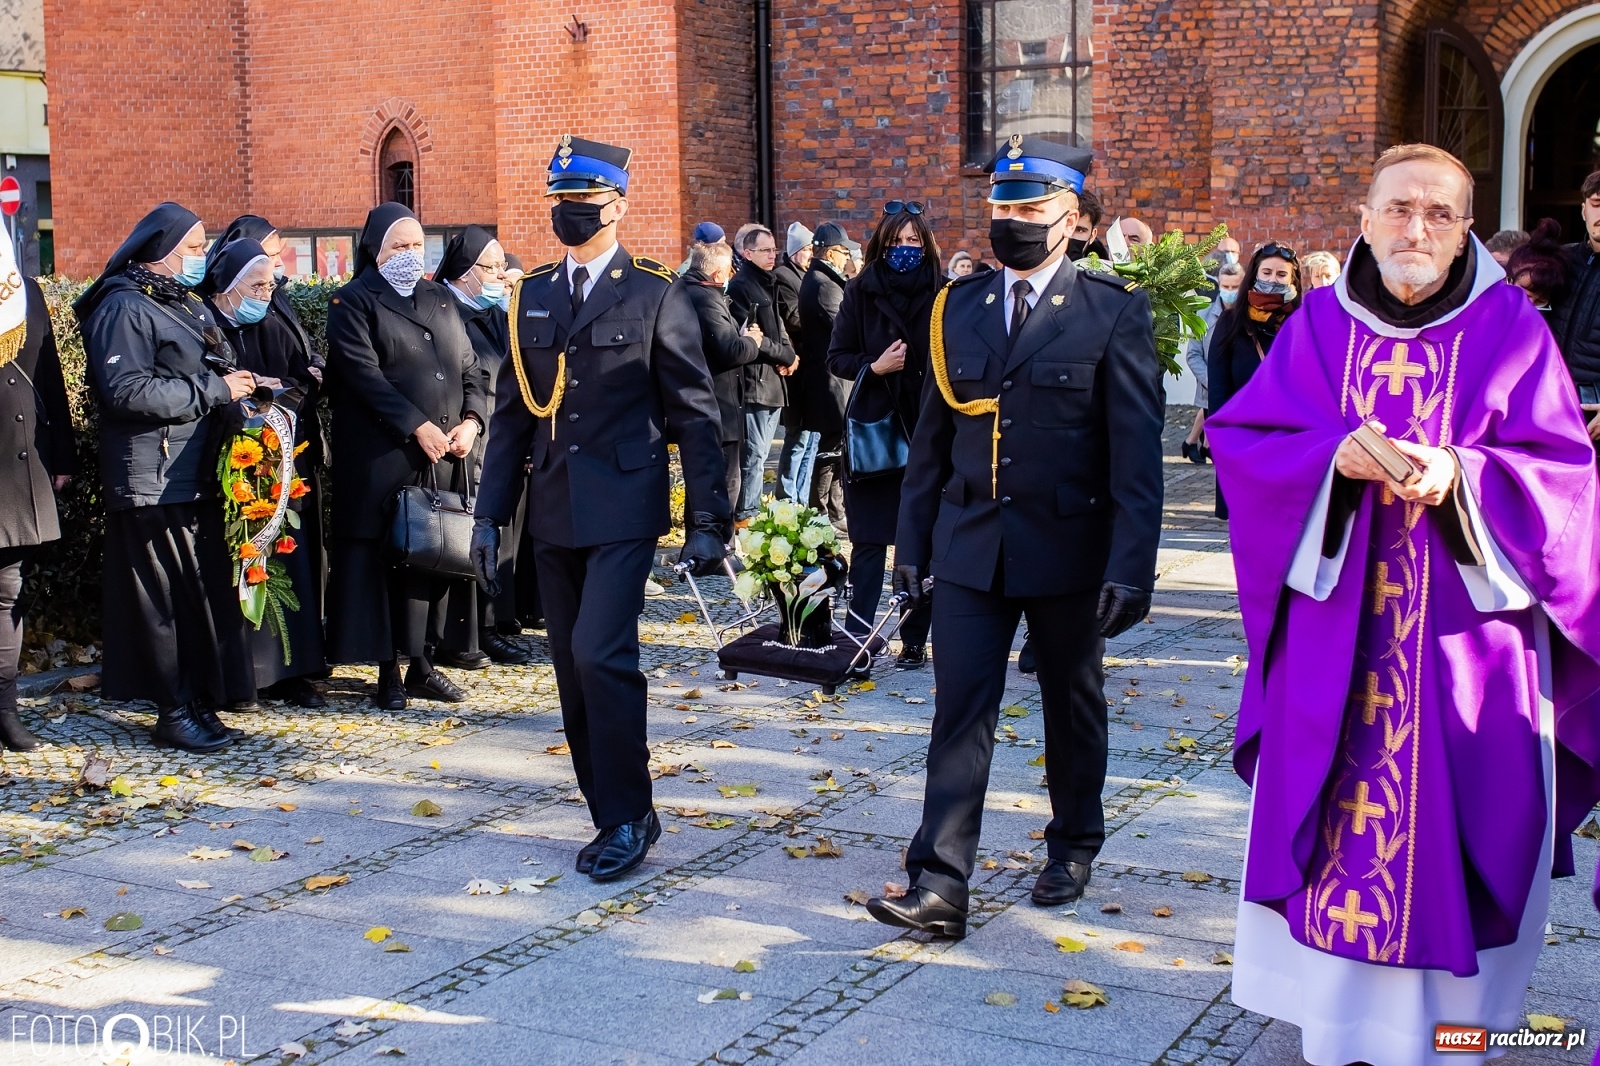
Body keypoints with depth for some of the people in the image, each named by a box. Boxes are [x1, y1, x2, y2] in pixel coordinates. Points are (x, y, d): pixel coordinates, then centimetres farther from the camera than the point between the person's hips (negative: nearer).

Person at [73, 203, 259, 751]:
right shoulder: (124, 308, -9)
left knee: (208, 589, 9)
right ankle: (176, 712, 3)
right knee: (166, 597, -4)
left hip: (197, 475, 9)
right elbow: (126, 391, -21)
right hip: (153, 477, -9)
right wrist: (215, 389, -16)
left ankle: (205, 695, 18)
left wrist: (243, 385, 9)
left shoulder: (186, 304, 20)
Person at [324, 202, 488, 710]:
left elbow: (469, 368, 15)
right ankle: (388, 672, 5)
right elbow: (365, 375, -12)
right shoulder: (353, 303, 0)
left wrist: (470, 420, -4)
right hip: (382, 457, -5)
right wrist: (419, 427, -18)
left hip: (444, 458, 5)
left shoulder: (441, 300, 18)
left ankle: (423, 663, 16)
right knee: (386, 559, -2)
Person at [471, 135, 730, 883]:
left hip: (623, 508, -5)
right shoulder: (532, 296, 11)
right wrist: (491, 513, 9)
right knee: (575, 672, 8)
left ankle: (626, 815, 0)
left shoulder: (656, 295, -3)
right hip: (554, 513, 6)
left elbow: (694, 414, -4)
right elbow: (514, 411, 14)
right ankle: (619, 819, 20)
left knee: (600, 654, -16)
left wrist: (708, 520, -7)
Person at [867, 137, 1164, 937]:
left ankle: (1073, 848, 34)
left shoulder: (1114, 311, -7)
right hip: (970, 545, 3)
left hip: (1068, 547, -2)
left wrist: (1131, 567, -16)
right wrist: (912, 540, 7)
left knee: (1072, 707, 14)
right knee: (959, 713, -2)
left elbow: (1136, 451, -10)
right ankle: (938, 887, -1)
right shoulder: (957, 308, 6)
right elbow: (933, 435, 10)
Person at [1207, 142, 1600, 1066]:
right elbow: (1240, 437, 0)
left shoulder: (1511, 329, 0)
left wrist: (1460, 474, -21)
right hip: (1335, 634, 1)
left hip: (1465, 633, -1)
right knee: (1337, 817, 5)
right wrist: (1333, 457, -18)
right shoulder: (1318, 325, 5)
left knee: (1447, 820, 3)